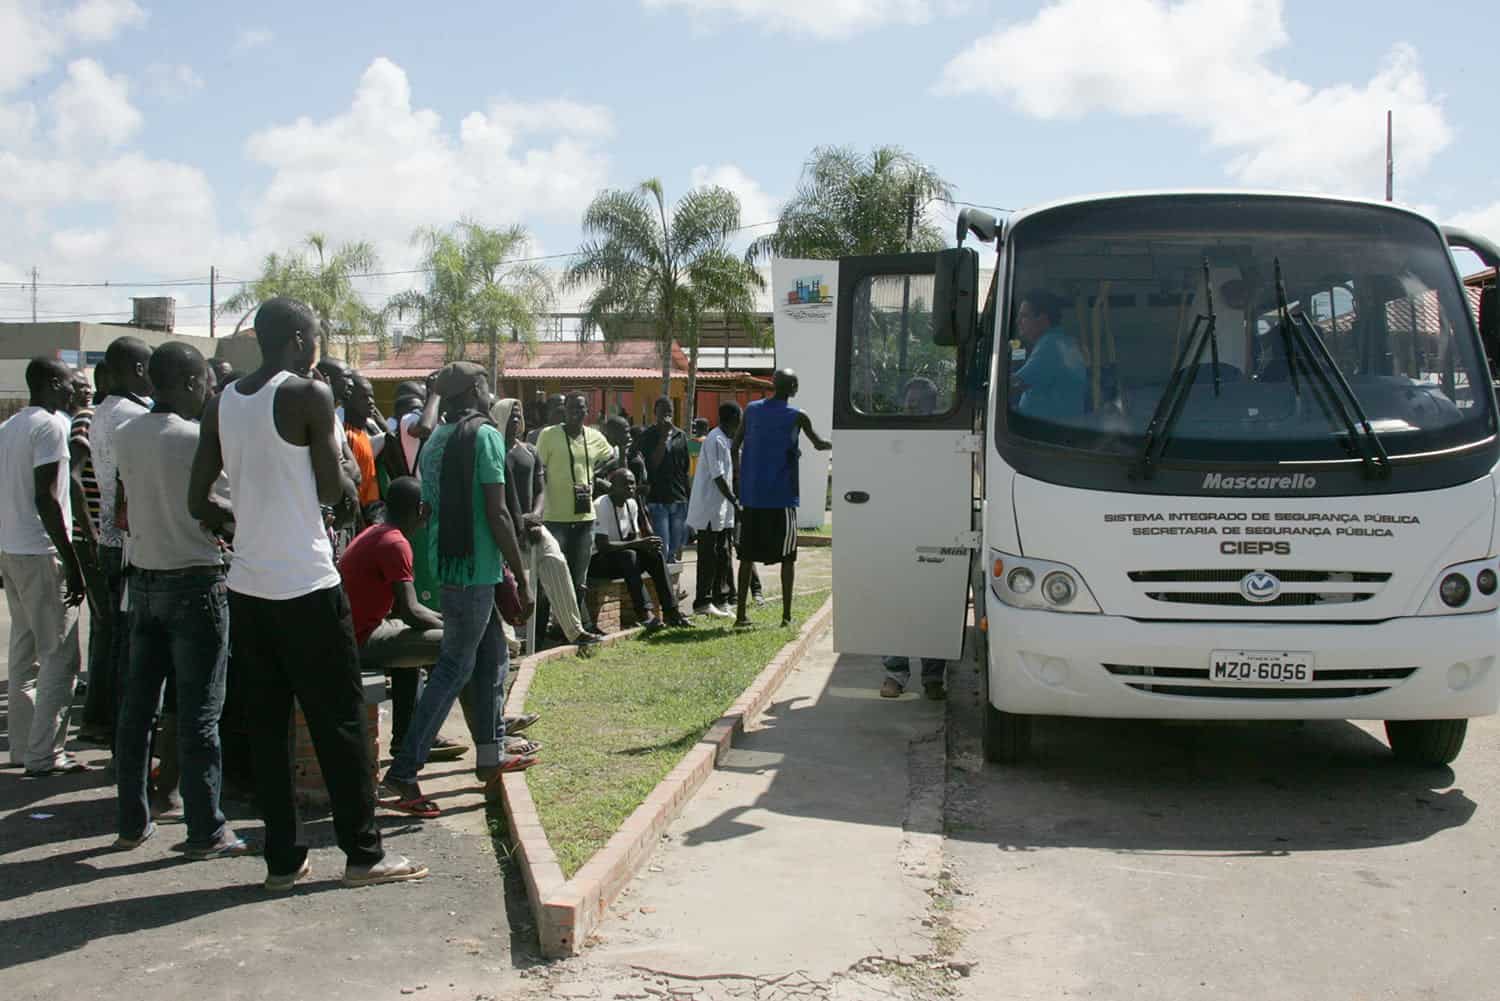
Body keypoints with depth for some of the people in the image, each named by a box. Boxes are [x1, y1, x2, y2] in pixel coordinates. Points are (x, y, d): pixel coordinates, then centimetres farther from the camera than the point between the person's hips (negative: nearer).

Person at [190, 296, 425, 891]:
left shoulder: (221, 404, 8)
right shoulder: (309, 396, -10)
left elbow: (198, 502, 9)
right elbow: (332, 491, -7)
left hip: (248, 587, 6)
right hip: (306, 585, -6)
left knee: (266, 725, 11)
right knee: (340, 723, 3)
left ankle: (282, 860, 16)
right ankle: (363, 854, 10)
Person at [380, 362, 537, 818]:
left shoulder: (436, 439, 15)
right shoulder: (485, 435, -10)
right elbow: (496, 513, -16)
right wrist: (521, 576, -11)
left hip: (445, 564, 9)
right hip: (474, 570, -9)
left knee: (492, 655, 19)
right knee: (455, 667, -6)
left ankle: (491, 755, 27)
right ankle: (402, 772, -8)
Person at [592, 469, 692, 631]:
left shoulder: (632, 504, 6)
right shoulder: (601, 506, -20)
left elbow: (635, 537, 10)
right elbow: (602, 545, -28)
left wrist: (647, 543, -15)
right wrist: (638, 544, -29)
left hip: (624, 557, 7)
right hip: (599, 561, -7)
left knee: (656, 554, -15)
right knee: (628, 555, -35)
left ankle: (671, 611, -19)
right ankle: (644, 613, -41)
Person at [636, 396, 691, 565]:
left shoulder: (680, 436, 11)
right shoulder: (648, 436, -1)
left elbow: (685, 469, 15)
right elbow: (653, 464, -13)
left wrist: (689, 496, 12)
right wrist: (664, 436, -14)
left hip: (679, 500, 4)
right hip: (657, 500, -4)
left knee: (677, 548, 8)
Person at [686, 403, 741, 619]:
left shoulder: (726, 441, 14)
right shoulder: (715, 440, -15)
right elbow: (718, 476, -20)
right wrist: (735, 501, -18)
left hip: (722, 511, 10)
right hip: (710, 510, -10)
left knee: (723, 556, 12)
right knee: (709, 557, -5)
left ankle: (719, 600, 18)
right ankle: (703, 603, 1)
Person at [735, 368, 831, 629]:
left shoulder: (751, 410, 7)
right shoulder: (797, 416, -3)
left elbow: (735, 446, 10)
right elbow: (819, 444, 11)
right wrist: (839, 444, 31)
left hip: (751, 496, 4)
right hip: (782, 497, -3)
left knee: (747, 555, 8)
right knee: (788, 556, 6)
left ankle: (741, 614, 6)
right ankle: (787, 615, 2)